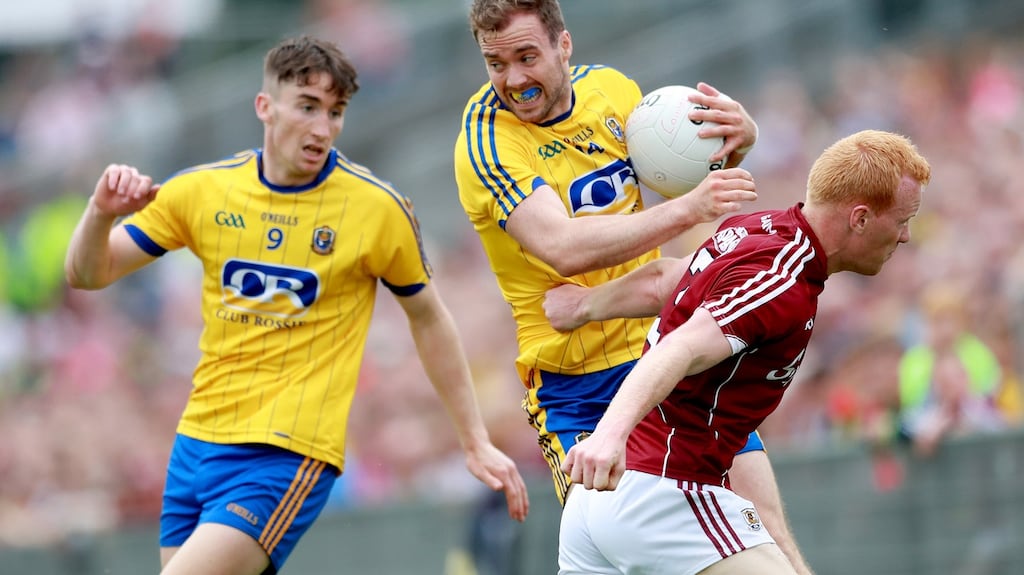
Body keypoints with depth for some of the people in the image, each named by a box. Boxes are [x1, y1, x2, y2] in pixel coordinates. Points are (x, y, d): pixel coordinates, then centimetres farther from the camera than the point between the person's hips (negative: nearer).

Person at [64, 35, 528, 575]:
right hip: (197, 443, 5)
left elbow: (428, 318, 7)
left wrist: (477, 444, 9)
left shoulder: (378, 208, -7)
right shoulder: (203, 190, 2)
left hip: (289, 455, -5)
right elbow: (87, 274, 5)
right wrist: (101, 213, -17)